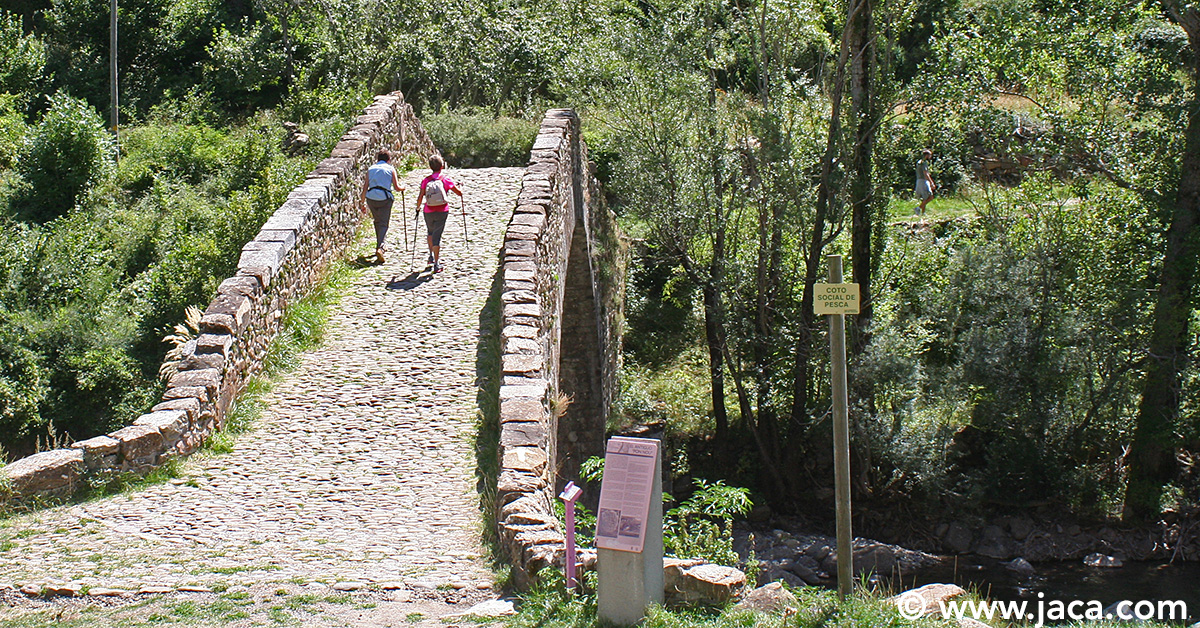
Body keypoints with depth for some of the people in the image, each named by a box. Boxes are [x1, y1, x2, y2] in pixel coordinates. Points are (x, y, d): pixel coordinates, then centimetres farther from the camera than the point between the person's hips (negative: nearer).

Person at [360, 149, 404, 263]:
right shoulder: (390, 169, 4)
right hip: (384, 198, -3)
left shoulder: (371, 169, 12)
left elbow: (365, 188, 8)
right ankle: (380, 247, -20)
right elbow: (397, 188, 2)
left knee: (377, 221, 22)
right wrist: (403, 187, 24)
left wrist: (363, 202, 15)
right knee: (384, 224, 0)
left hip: (371, 198, 3)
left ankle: (380, 246, 30)